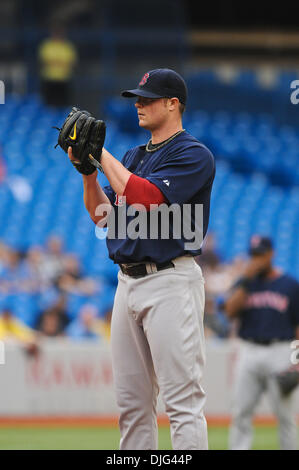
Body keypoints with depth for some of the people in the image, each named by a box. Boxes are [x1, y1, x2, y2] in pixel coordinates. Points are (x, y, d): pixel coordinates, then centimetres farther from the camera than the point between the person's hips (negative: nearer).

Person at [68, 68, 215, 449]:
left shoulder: (193, 155, -7)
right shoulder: (133, 157, 19)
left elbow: (148, 199, -20)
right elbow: (102, 216, 16)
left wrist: (103, 156, -12)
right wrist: (87, 170, 2)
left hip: (170, 283, -9)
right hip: (128, 283, 9)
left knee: (182, 401, -12)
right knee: (131, 402, 9)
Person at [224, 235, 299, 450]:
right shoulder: (245, 283, 12)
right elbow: (230, 311, -5)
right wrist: (246, 280, -11)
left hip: (280, 352, -3)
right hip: (249, 351, 3)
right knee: (241, 412, 0)